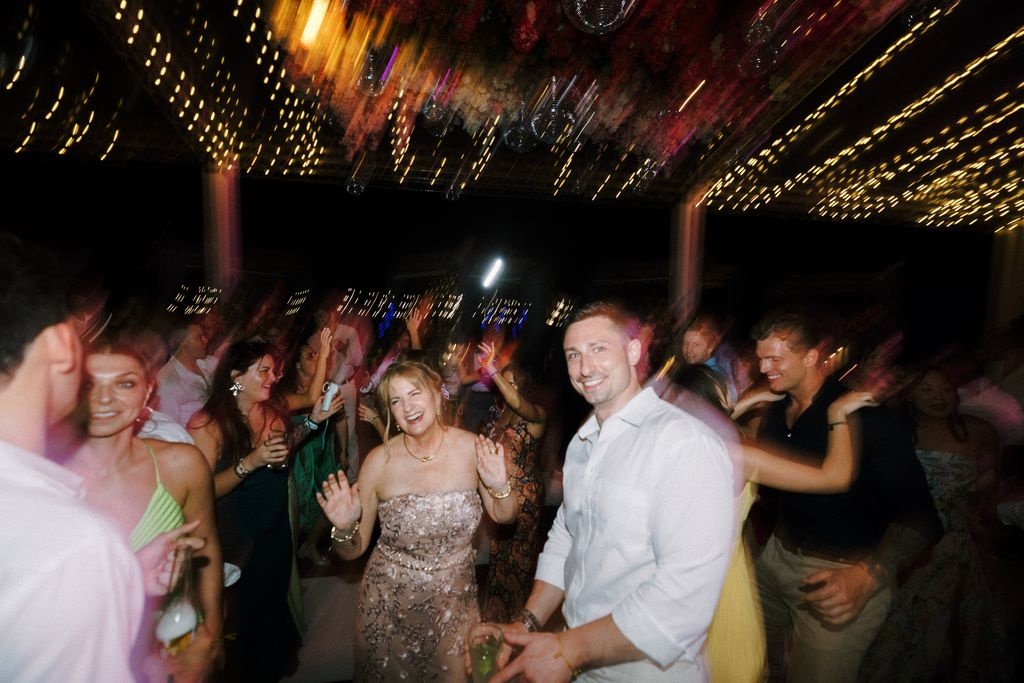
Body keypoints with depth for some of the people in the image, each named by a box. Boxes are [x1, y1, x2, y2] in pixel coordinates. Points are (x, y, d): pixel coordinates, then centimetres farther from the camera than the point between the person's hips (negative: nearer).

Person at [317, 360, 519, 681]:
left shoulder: (472, 448, -14)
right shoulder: (380, 461, -15)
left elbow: (503, 515, 0)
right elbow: (354, 549, -6)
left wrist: (500, 485, -20)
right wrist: (344, 529, -26)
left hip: (453, 603, 1)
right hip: (388, 606, 0)